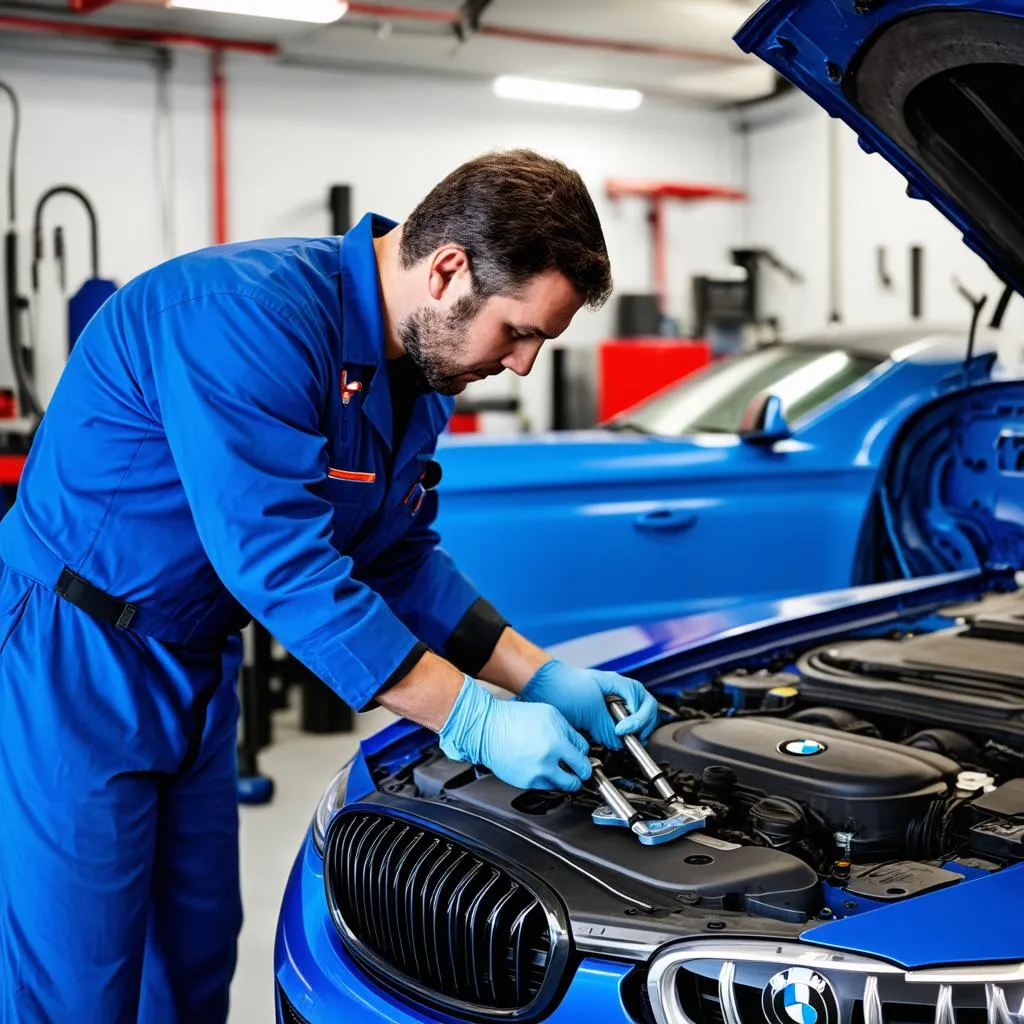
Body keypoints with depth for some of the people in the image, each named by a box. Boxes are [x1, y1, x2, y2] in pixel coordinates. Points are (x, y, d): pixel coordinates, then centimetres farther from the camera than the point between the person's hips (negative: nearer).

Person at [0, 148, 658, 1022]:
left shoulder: (421, 366, 2)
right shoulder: (248, 313, -27)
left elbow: (403, 559, 8)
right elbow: (281, 563, -31)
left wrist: (546, 679, -3)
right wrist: (477, 721, -28)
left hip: (197, 664, 9)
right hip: (70, 663, -8)